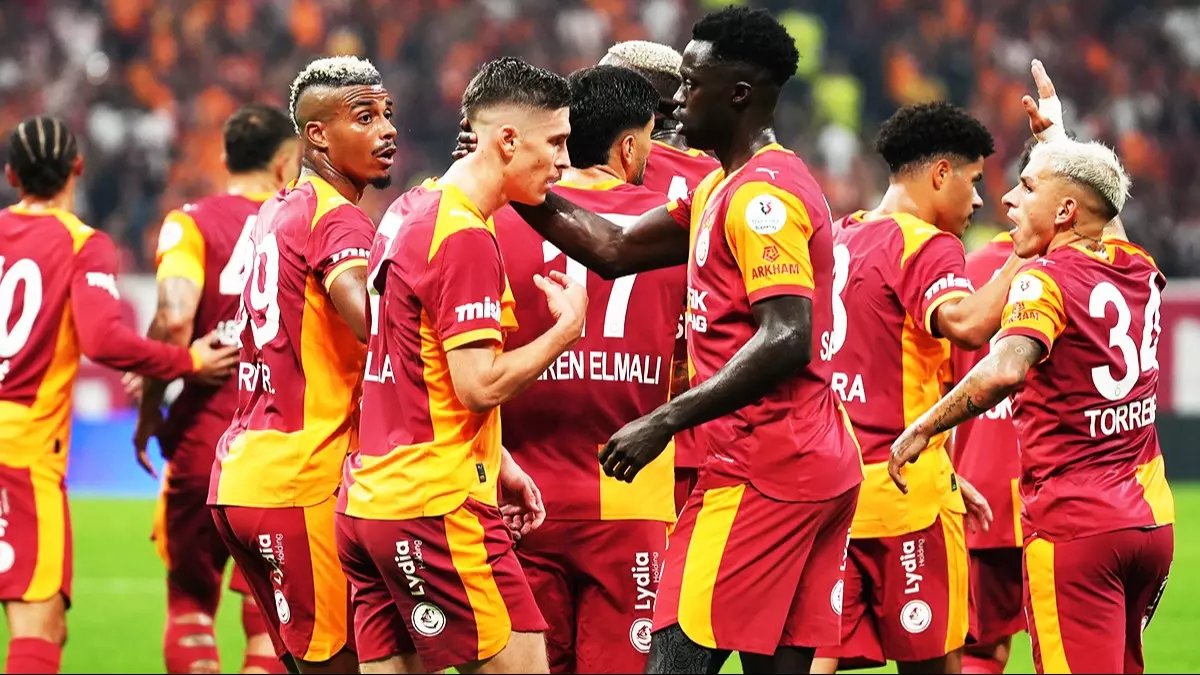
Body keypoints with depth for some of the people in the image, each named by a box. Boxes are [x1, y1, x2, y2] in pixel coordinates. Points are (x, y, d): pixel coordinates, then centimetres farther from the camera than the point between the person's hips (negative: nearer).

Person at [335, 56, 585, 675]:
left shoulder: (409, 211, 14)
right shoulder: (465, 237, -14)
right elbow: (479, 385, -19)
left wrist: (498, 464, 21)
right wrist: (567, 329, -6)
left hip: (368, 501, 9)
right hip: (436, 507, -9)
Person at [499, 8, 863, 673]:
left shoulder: (760, 194, -13)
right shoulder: (723, 189, 19)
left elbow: (786, 338, -22)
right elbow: (616, 249, 23)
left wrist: (665, 422, -22)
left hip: (762, 470, -10)